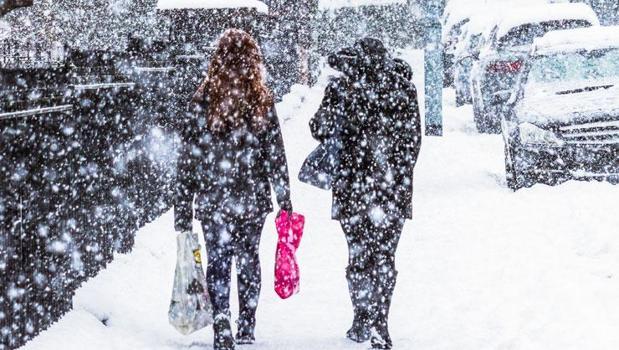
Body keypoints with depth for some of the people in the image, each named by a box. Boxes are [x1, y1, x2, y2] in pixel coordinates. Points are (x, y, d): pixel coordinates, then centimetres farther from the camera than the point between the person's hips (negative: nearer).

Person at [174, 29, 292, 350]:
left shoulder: (204, 99, -9)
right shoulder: (262, 101, -5)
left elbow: (189, 156, -8)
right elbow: (275, 155, -2)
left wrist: (183, 207, -1)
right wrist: (285, 200, 6)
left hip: (213, 199, -2)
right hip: (253, 199, 2)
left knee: (218, 264, 4)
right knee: (248, 259, 16)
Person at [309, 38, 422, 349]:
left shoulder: (341, 87, -5)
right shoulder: (403, 87, 1)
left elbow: (321, 130, -5)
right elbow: (413, 139, 4)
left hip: (353, 185, -1)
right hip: (394, 188, 1)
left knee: (358, 255, 11)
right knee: (384, 256, 7)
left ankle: (362, 321, 15)